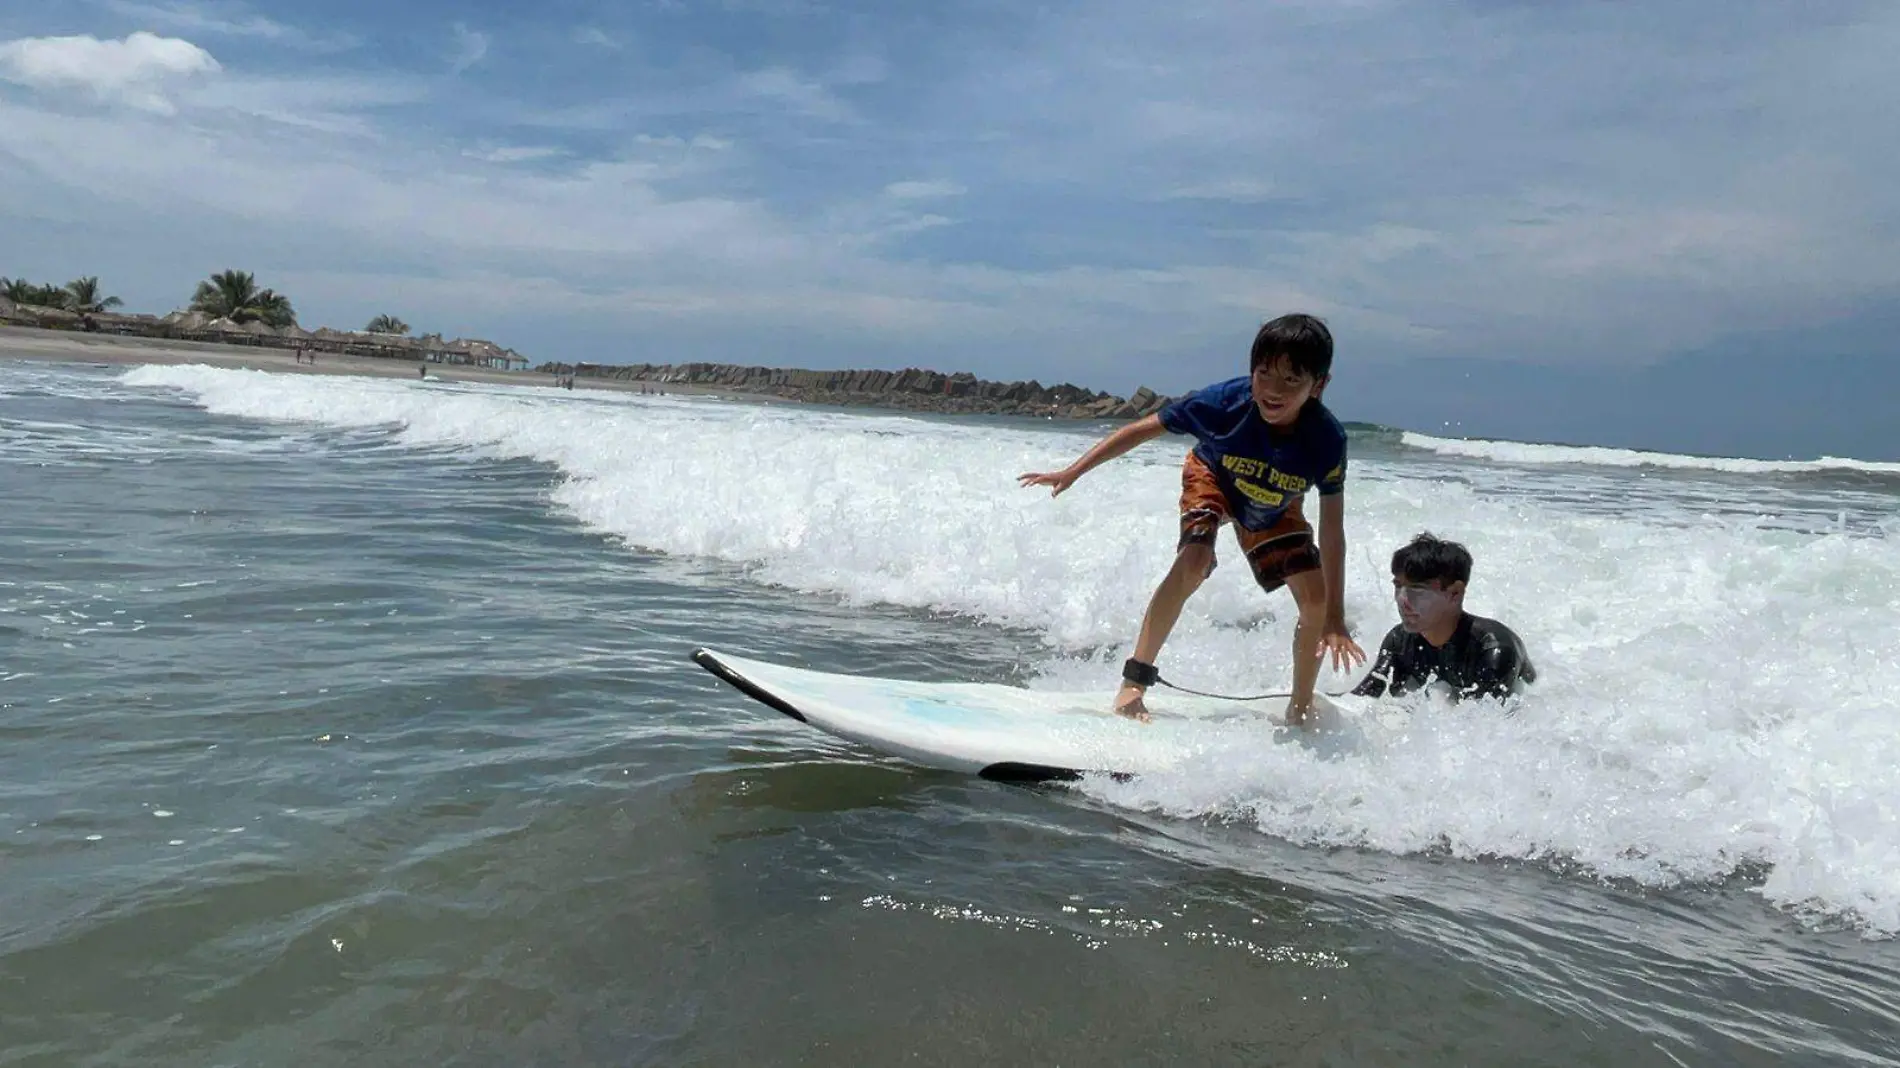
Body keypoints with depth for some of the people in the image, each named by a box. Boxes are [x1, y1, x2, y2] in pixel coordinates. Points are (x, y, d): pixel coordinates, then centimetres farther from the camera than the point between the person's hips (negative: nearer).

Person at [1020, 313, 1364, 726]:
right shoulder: (1224, 401, -38)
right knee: (1192, 564, -29)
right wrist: (1072, 472, -22)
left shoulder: (1327, 440, -35)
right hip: (1212, 477, -2)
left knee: (1316, 598, -10)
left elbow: (1332, 532, -28)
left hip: (1274, 508, 2)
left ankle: (1301, 708, 13)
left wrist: (1336, 618, -29)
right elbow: (1143, 429, -25)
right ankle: (1135, 679, -17)